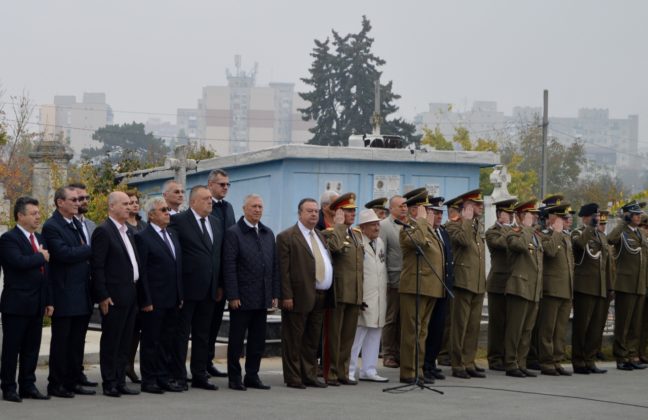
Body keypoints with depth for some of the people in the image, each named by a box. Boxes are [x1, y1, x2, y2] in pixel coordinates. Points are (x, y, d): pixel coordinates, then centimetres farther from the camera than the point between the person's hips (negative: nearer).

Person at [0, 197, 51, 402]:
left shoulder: (39, 239, 16)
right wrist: (41, 257, -10)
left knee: (32, 348, 11)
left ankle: (28, 386, 18)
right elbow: (20, 262, -26)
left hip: (36, 305, 7)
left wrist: (48, 300, 13)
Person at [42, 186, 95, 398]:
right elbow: (64, 253, -22)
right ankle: (56, 384, 7)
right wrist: (93, 249, -15)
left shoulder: (77, 224, 14)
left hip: (81, 294, 8)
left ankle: (74, 381, 18)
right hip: (64, 295, -7)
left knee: (77, 340, 11)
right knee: (60, 341, 0)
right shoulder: (51, 226, -11)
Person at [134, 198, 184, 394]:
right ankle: (149, 381, 7)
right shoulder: (143, 237, -9)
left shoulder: (172, 236, 16)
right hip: (153, 301, -7)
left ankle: (165, 378, 17)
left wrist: (180, 296, 13)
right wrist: (146, 301, -16)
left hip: (171, 301, 7)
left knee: (168, 340, 10)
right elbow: (141, 272, -12)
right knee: (151, 341, 1)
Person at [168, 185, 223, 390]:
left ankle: (200, 375, 19)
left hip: (208, 289, 7)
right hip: (188, 287, -7)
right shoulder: (179, 221, -9)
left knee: (202, 334, 12)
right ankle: (179, 376, 5)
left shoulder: (215, 222, 13)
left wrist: (219, 285, 13)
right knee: (182, 333, 0)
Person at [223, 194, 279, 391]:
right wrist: (232, 296, -15)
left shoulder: (268, 234, 13)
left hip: (263, 299, 6)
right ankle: (235, 378, 10)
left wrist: (274, 294, 9)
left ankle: (252, 376, 18)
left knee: (258, 340, 9)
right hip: (242, 298, -6)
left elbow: (274, 266, 14)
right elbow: (229, 267, -10)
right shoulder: (233, 233, -6)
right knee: (237, 339, 2)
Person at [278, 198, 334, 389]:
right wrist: (287, 296, -17)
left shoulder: (320, 236, 18)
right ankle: (293, 378, 6)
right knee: (294, 340, 0)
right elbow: (283, 270, -11)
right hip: (299, 297, -7)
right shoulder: (287, 237, -6)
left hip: (320, 298, 7)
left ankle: (309, 376, 19)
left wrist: (328, 293, 12)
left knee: (312, 340, 12)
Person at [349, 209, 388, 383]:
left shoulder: (380, 243, 16)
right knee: (357, 334, -7)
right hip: (363, 300, -8)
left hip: (379, 299, 8)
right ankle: (348, 372, -1)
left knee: (374, 335, 11)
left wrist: (385, 294, 19)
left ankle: (368, 370, 19)